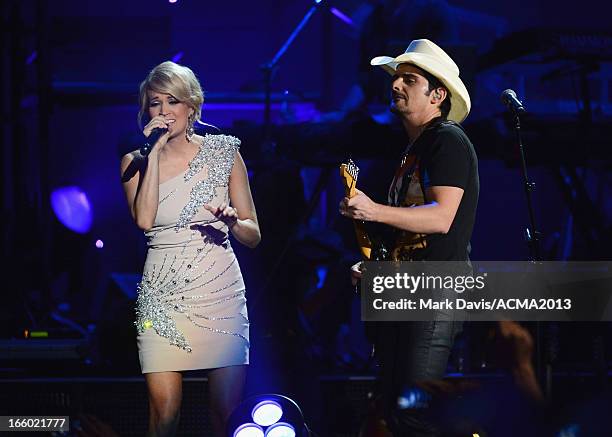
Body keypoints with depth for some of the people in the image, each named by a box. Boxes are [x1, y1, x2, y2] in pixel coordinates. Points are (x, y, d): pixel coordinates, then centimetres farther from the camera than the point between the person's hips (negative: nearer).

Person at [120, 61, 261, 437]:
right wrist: (155, 153, -9)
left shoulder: (223, 152, 7)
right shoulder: (136, 161, 8)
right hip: (163, 293, 0)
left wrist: (232, 221, -14)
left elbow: (253, 235, 8)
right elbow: (144, 220, -12)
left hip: (220, 289, 0)